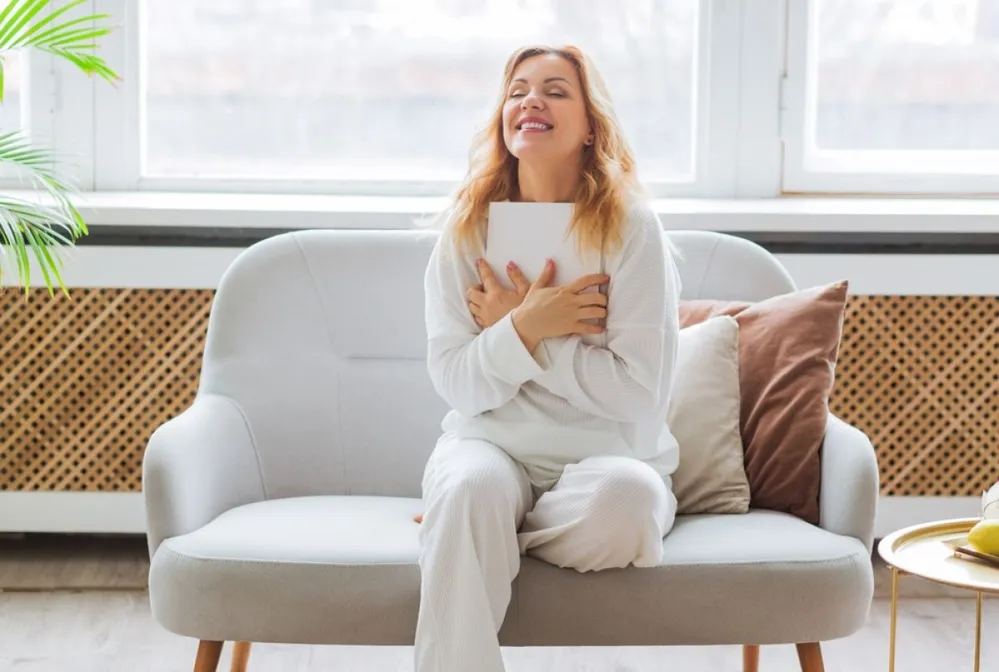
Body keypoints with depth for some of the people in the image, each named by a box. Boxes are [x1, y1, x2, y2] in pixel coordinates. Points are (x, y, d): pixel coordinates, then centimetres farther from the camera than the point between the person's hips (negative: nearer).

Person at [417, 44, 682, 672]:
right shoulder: (468, 226, 1)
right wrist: (526, 326, -21)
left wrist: (518, 329, -13)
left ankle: (476, 527, -11)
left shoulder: (631, 227, -7)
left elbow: (642, 393, -14)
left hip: (605, 453, -1)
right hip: (492, 443, 1)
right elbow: (457, 384, -4)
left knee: (626, 498, -35)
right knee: (470, 489, -34)